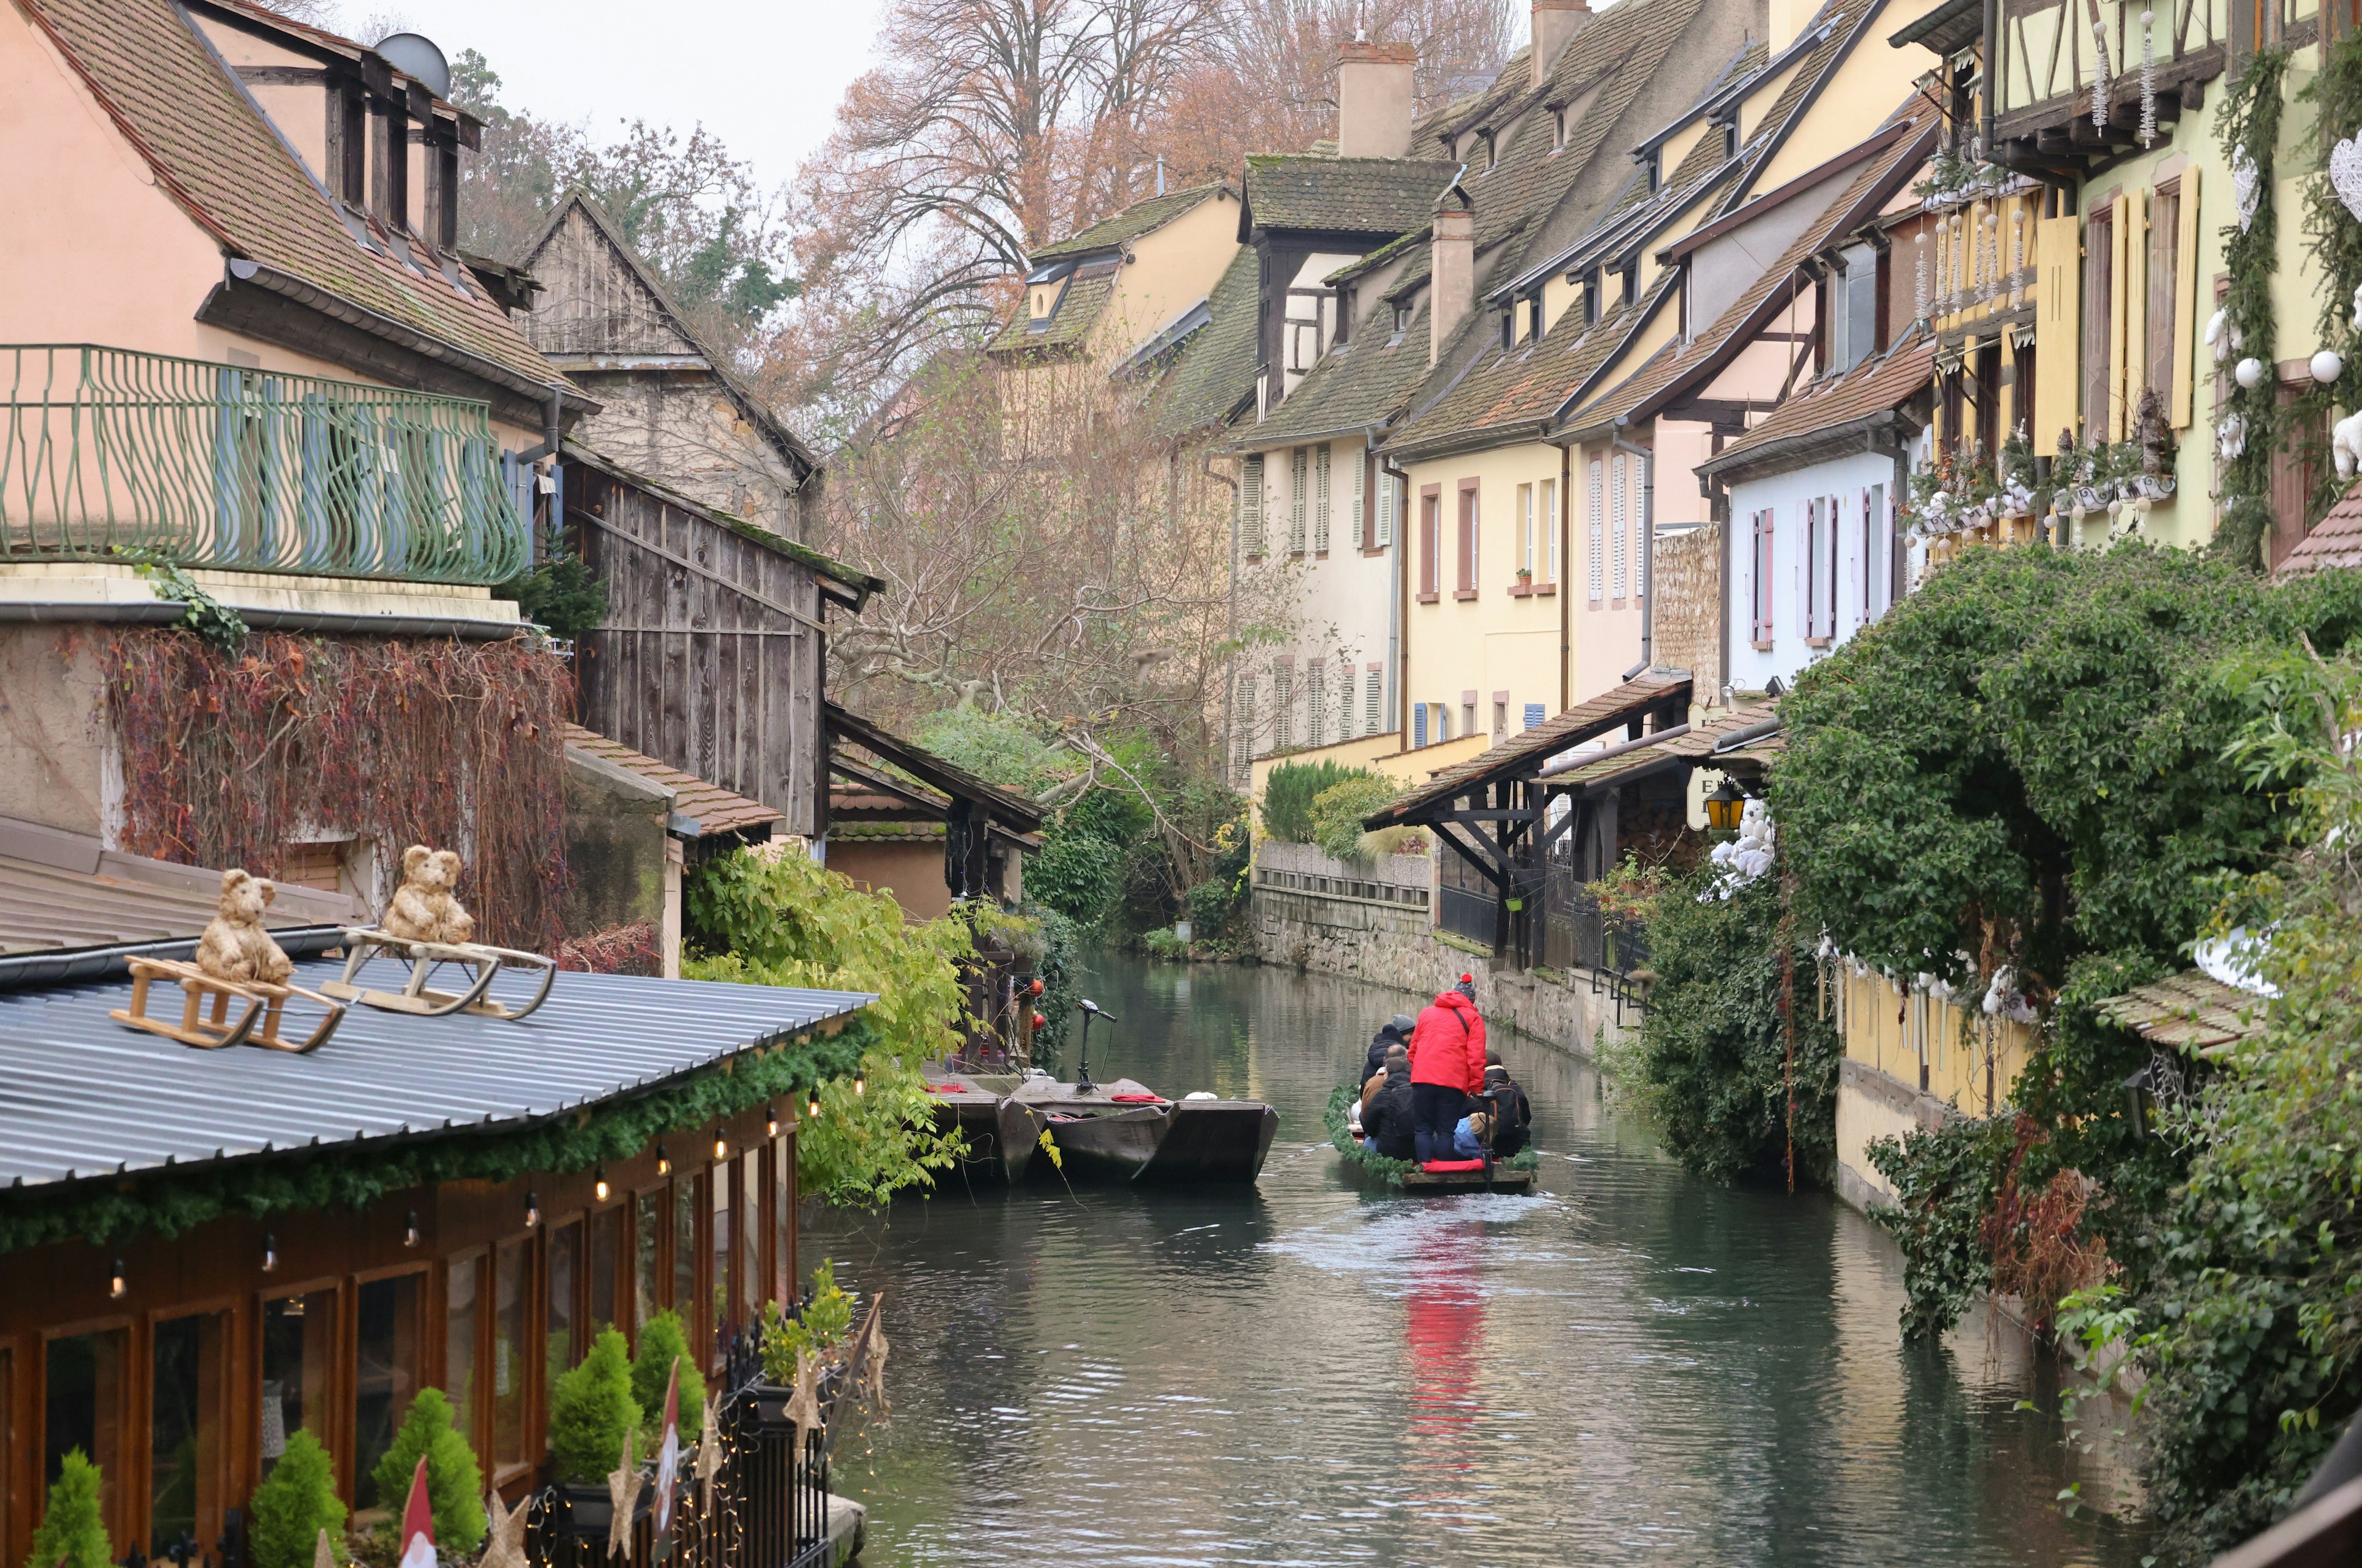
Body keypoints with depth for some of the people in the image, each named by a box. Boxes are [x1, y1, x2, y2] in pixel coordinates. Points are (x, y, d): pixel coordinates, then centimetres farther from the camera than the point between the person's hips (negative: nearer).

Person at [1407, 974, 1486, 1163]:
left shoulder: (1427, 1013, 20)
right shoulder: (1473, 1018, 7)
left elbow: (1413, 1049, 24)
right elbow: (1476, 1057, -1)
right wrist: (1476, 1087, 1)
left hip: (1422, 1078, 3)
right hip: (1453, 1083, -3)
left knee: (1424, 1129, 7)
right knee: (1446, 1131, 0)